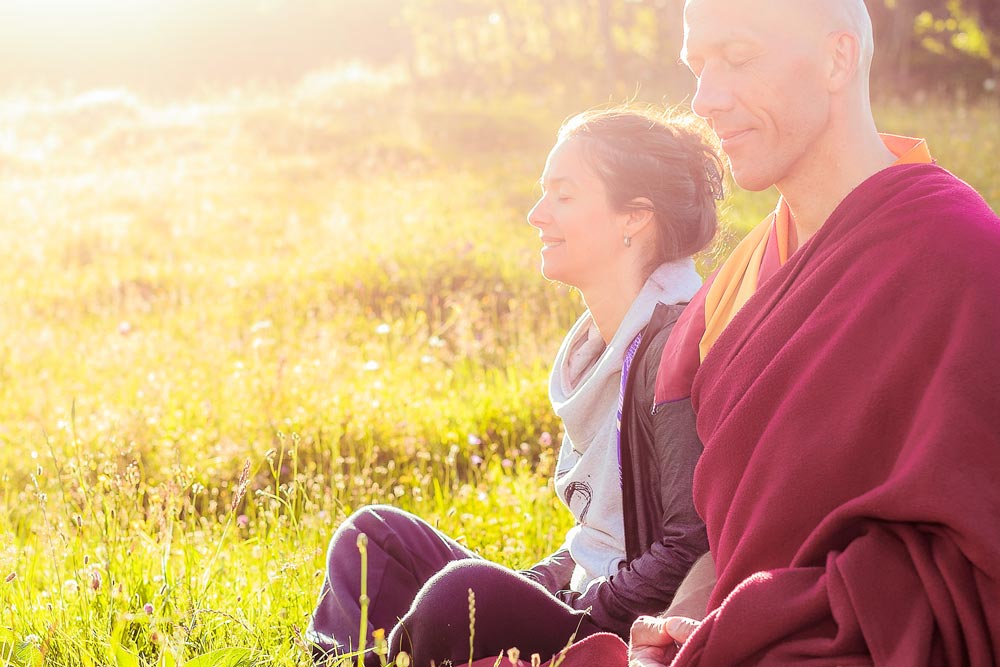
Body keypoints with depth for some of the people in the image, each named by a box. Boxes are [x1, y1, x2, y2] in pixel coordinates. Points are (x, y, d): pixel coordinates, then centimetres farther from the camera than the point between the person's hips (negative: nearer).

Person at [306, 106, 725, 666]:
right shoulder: (601, 346, 14)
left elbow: (691, 551, -22)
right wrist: (532, 587, 4)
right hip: (580, 603, 10)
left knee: (468, 592, -32)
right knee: (374, 535, 5)